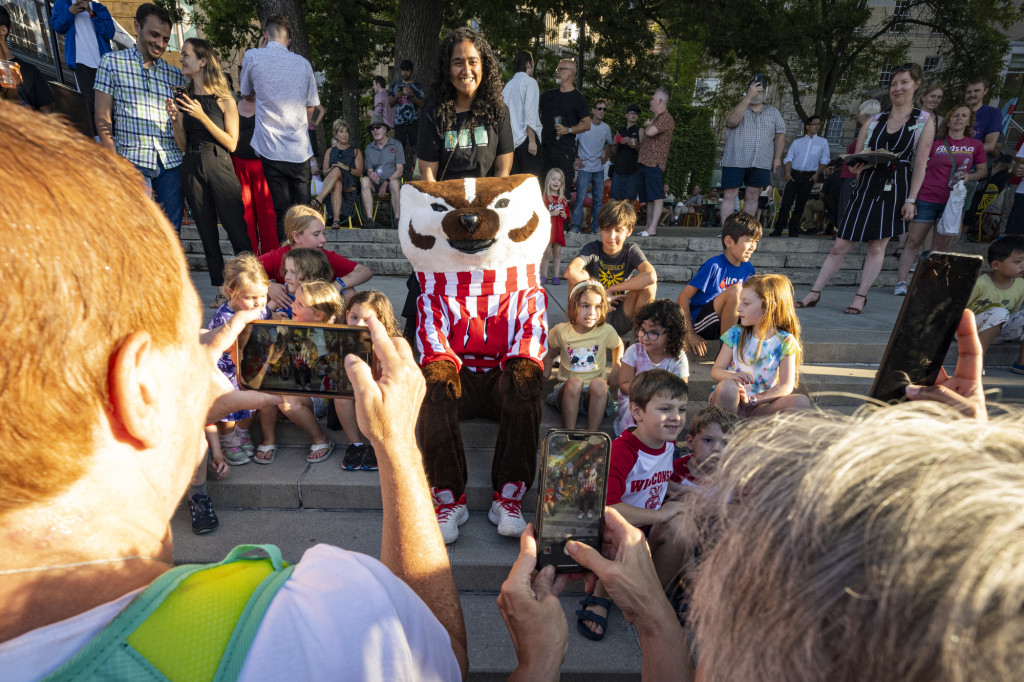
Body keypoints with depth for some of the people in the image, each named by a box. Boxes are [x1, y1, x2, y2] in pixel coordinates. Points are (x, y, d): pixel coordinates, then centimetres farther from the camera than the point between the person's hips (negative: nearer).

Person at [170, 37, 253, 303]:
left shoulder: (223, 99, 2)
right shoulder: (184, 99, 13)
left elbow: (232, 144, -6)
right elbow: (183, 145, 11)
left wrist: (202, 117, -13)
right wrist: (175, 119, -4)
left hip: (220, 166, -4)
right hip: (192, 169, 5)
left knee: (237, 230, -8)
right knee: (207, 234, 5)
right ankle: (221, 289, 12)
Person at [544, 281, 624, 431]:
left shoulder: (606, 331, -2)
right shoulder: (561, 331, -4)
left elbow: (619, 345, 20)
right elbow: (549, 352, 17)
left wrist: (616, 372, 14)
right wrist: (546, 371, 9)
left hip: (593, 395, 1)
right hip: (567, 390, 0)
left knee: (599, 383, -34)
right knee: (575, 382, -35)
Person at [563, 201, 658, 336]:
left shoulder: (631, 250, -5)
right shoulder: (592, 248, -9)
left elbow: (651, 276, -26)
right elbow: (570, 272, -31)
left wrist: (610, 289, -24)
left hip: (621, 323, 1)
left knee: (649, 283, -20)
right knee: (581, 275, -22)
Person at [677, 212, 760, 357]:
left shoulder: (747, 269, 5)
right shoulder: (714, 265, -15)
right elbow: (683, 298, -16)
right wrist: (691, 335, -18)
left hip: (721, 323, 6)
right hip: (698, 323, -6)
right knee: (734, 290, -30)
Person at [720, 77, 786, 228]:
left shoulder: (773, 112, 15)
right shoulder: (739, 109, 5)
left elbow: (780, 134, 16)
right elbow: (732, 120, -19)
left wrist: (777, 157, 8)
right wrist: (749, 96, -20)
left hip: (760, 163, 3)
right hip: (735, 161, -3)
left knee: (752, 197, 5)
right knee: (729, 196, -7)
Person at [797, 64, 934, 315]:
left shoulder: (924, 121, 5)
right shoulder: (874, 120, 12)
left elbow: (920, 164, -1)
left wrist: (911, 199, -9)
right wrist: (856, 166, -12)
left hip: (895, 189, -2)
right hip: (866, 185, 2)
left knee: (877, 246, -2)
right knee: (840, 245, -1)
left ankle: (861, 296, 7)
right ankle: (814, 293, 4)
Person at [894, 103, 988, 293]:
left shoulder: (975, 145, 12)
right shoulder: (935, 143, 5)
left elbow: (983, 170, 18)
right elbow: (920, 170, 1)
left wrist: (970, 176, -6)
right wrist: (911, 199, -6)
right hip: (926, 200, -2)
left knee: (941, 247, 2)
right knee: (913, 242, -5)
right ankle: (901, 282, -4)